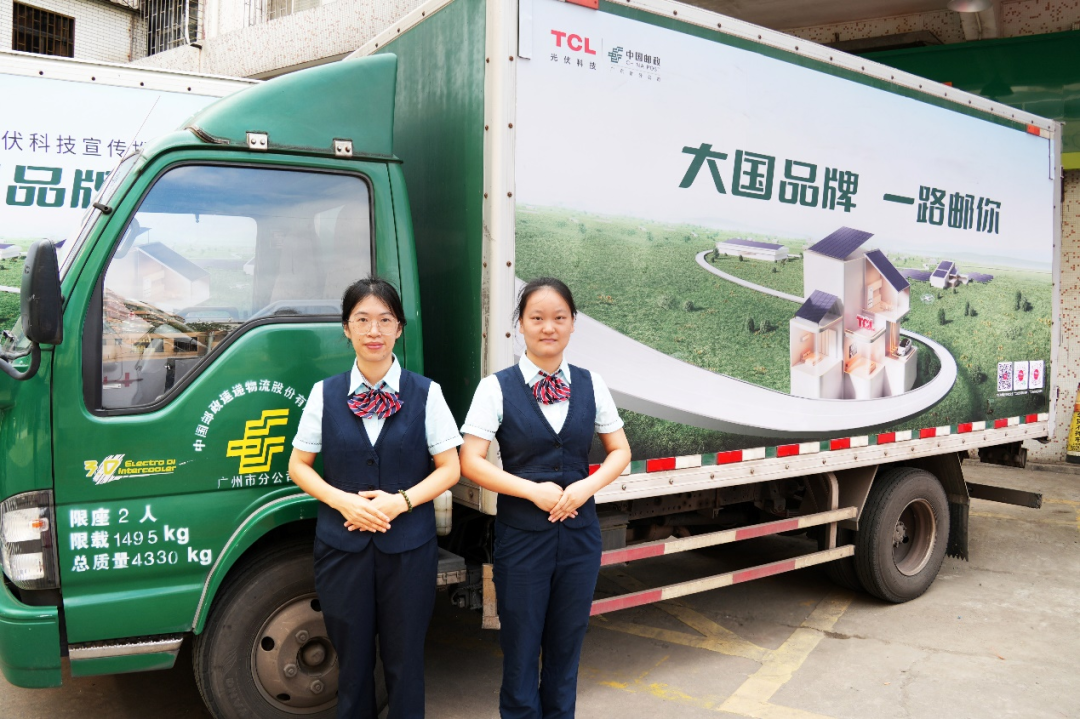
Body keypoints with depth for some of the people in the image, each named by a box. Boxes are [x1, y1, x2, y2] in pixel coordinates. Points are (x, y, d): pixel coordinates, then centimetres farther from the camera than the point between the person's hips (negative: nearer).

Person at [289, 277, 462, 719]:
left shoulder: (425, 393, -1)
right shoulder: (325, 394, 2)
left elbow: (449, 468, 0)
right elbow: (299, 466, 6)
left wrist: (400, 501, -15)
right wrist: (343, 500, -11)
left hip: (408, 547, -1)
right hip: (342, 545, 1)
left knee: (404, 661, 9)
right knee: (353, 661, 12)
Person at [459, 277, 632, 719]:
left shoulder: (591, 385, 1)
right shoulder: (497, 388, -8)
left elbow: (620, 451, 7)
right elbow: (470, 463, -11)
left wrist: (588, 486, -12)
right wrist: (534, 490, -19)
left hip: (580, 533, 3)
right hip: (521, 534, -3)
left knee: (567, 646, 17)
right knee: (520, 647, 12)